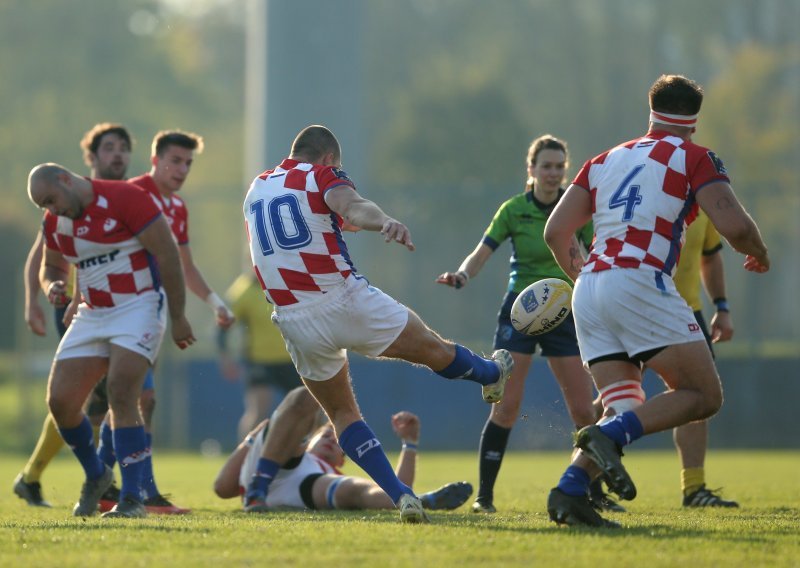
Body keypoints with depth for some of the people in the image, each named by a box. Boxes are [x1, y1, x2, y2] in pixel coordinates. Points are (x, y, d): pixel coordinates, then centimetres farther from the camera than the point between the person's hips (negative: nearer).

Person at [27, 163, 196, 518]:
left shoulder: (123, 199, -15)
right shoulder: (55, 222, 6)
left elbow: (167, 254, -13)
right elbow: (51, 267, 22)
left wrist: (178, 318, -10)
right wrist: (51, 286, -4)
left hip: (139, 307, -7)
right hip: (92, 315, 7)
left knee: (121, 396, -20)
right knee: (60, 401, -1)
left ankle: (132, 498, -16)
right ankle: (96, 476, 23)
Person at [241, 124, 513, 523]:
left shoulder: (256, 190, 17)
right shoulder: (322, 177, -2)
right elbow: (353, 206, -25)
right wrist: (385, 222, -45)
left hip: (294, 321, 5)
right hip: (345, 302, -5)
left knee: (342, 412, 15)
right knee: (432, 349, 22)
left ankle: (400, 495, 1)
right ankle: (492, 375, 46)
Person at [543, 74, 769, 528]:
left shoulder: (606, 160, 22)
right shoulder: (694, 158, 6)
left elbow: (556, 231, 18)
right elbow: (734, 225, -7)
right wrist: (760, 255, 15)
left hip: (590, 289, 7)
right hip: (639, 282, -6)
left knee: (626, 411, 9)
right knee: (704, 395, -2)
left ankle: (570, 491, -13)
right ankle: (608, 435, -23)